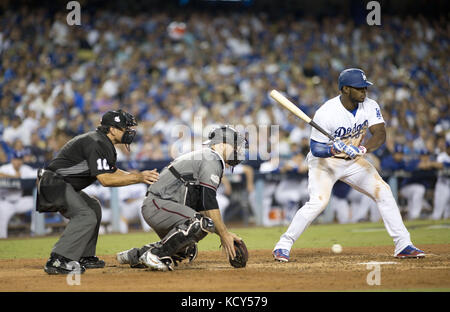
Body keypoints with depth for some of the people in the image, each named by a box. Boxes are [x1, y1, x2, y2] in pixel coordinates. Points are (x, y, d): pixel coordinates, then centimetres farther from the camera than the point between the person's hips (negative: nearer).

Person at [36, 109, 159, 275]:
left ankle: (84, 257, 22)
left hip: (66, 186, 11)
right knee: (86, 216, -22)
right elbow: (105, 179, -25)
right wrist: (138, 178, -21)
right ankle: (57, 261, -28)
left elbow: (115, 173, 16)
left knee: (93, 207, 22)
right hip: (54, 183, -11)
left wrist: (142, 176, 3)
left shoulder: (105, 144, 15)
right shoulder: (95, 143, -19)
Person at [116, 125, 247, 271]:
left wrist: (223, 234, 15)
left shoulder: (200, 156, 24)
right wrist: (224, 234, -18)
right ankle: (154, 254, -22)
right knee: (201, 223, -29)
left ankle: (134, 255, 17)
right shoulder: (211, 159, -8)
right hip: (157, 204, -11)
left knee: (187, 250, 15)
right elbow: (209, 202, -18)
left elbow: (203, 207, 23)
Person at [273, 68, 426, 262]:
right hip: (324, 161, -5)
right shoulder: (326, 113, -26)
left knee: (383, 191, -5)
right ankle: (283, 246, -13)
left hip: (353, 160, 5)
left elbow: (380, 134, -21)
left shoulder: (370, 107, -11)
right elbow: (316, 149, -23)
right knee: (319, 201, -24)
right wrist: (335, 148, -43)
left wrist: (363, 148, -41)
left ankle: (403, 245, 2)